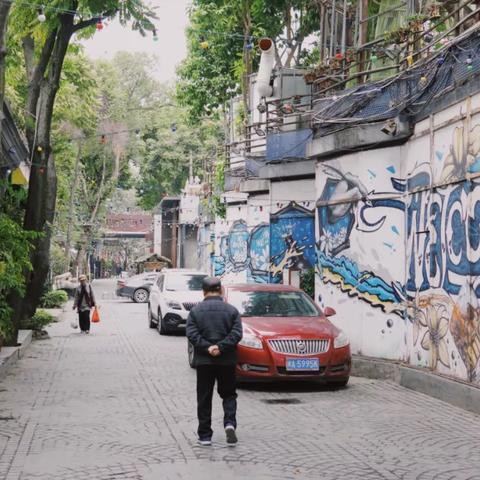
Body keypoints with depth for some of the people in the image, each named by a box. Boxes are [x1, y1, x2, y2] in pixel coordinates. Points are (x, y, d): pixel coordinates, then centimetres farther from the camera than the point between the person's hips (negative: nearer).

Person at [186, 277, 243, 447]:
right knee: (228, 395, 14)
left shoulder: (196, 310, 0)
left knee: (204, 399, 6)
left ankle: (205, 436, 7)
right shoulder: (231, 310, 2)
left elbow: (191, 334, -10)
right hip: (227, 361, 1)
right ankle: (230, 423, -10)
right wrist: (220, 347, -14)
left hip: (204, 361, 0)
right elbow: (236, 334, -9)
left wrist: (207, 347, -14)